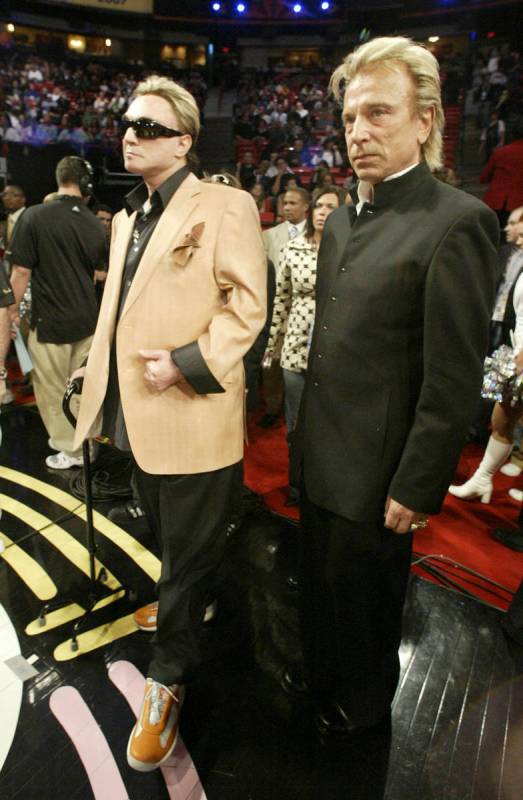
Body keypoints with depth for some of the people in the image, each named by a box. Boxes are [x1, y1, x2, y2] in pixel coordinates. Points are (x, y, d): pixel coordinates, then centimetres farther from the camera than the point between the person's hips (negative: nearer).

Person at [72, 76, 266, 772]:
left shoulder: (225, 205, -8)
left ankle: (168, 679, 25)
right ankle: (189, 614, 50)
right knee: (168, 540, 24)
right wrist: (100, 381, 14)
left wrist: (185, 364, -21)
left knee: (188, 551, 7)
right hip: (136, 413, 8)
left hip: (191, 415, -8)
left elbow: (246, 303, -15)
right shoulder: (129, 215, 16)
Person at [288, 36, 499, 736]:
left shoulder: (457, 223, -18)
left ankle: (363, 703, 45)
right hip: (322, 455, 7)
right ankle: (321, 672, 52)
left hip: (375, 470, -7)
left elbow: (454, 381, -20)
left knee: (364, 594, 16)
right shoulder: (341, 219, 8)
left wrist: (416, 488, -17)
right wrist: (307, 429, 13)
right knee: (319, 577, 24)